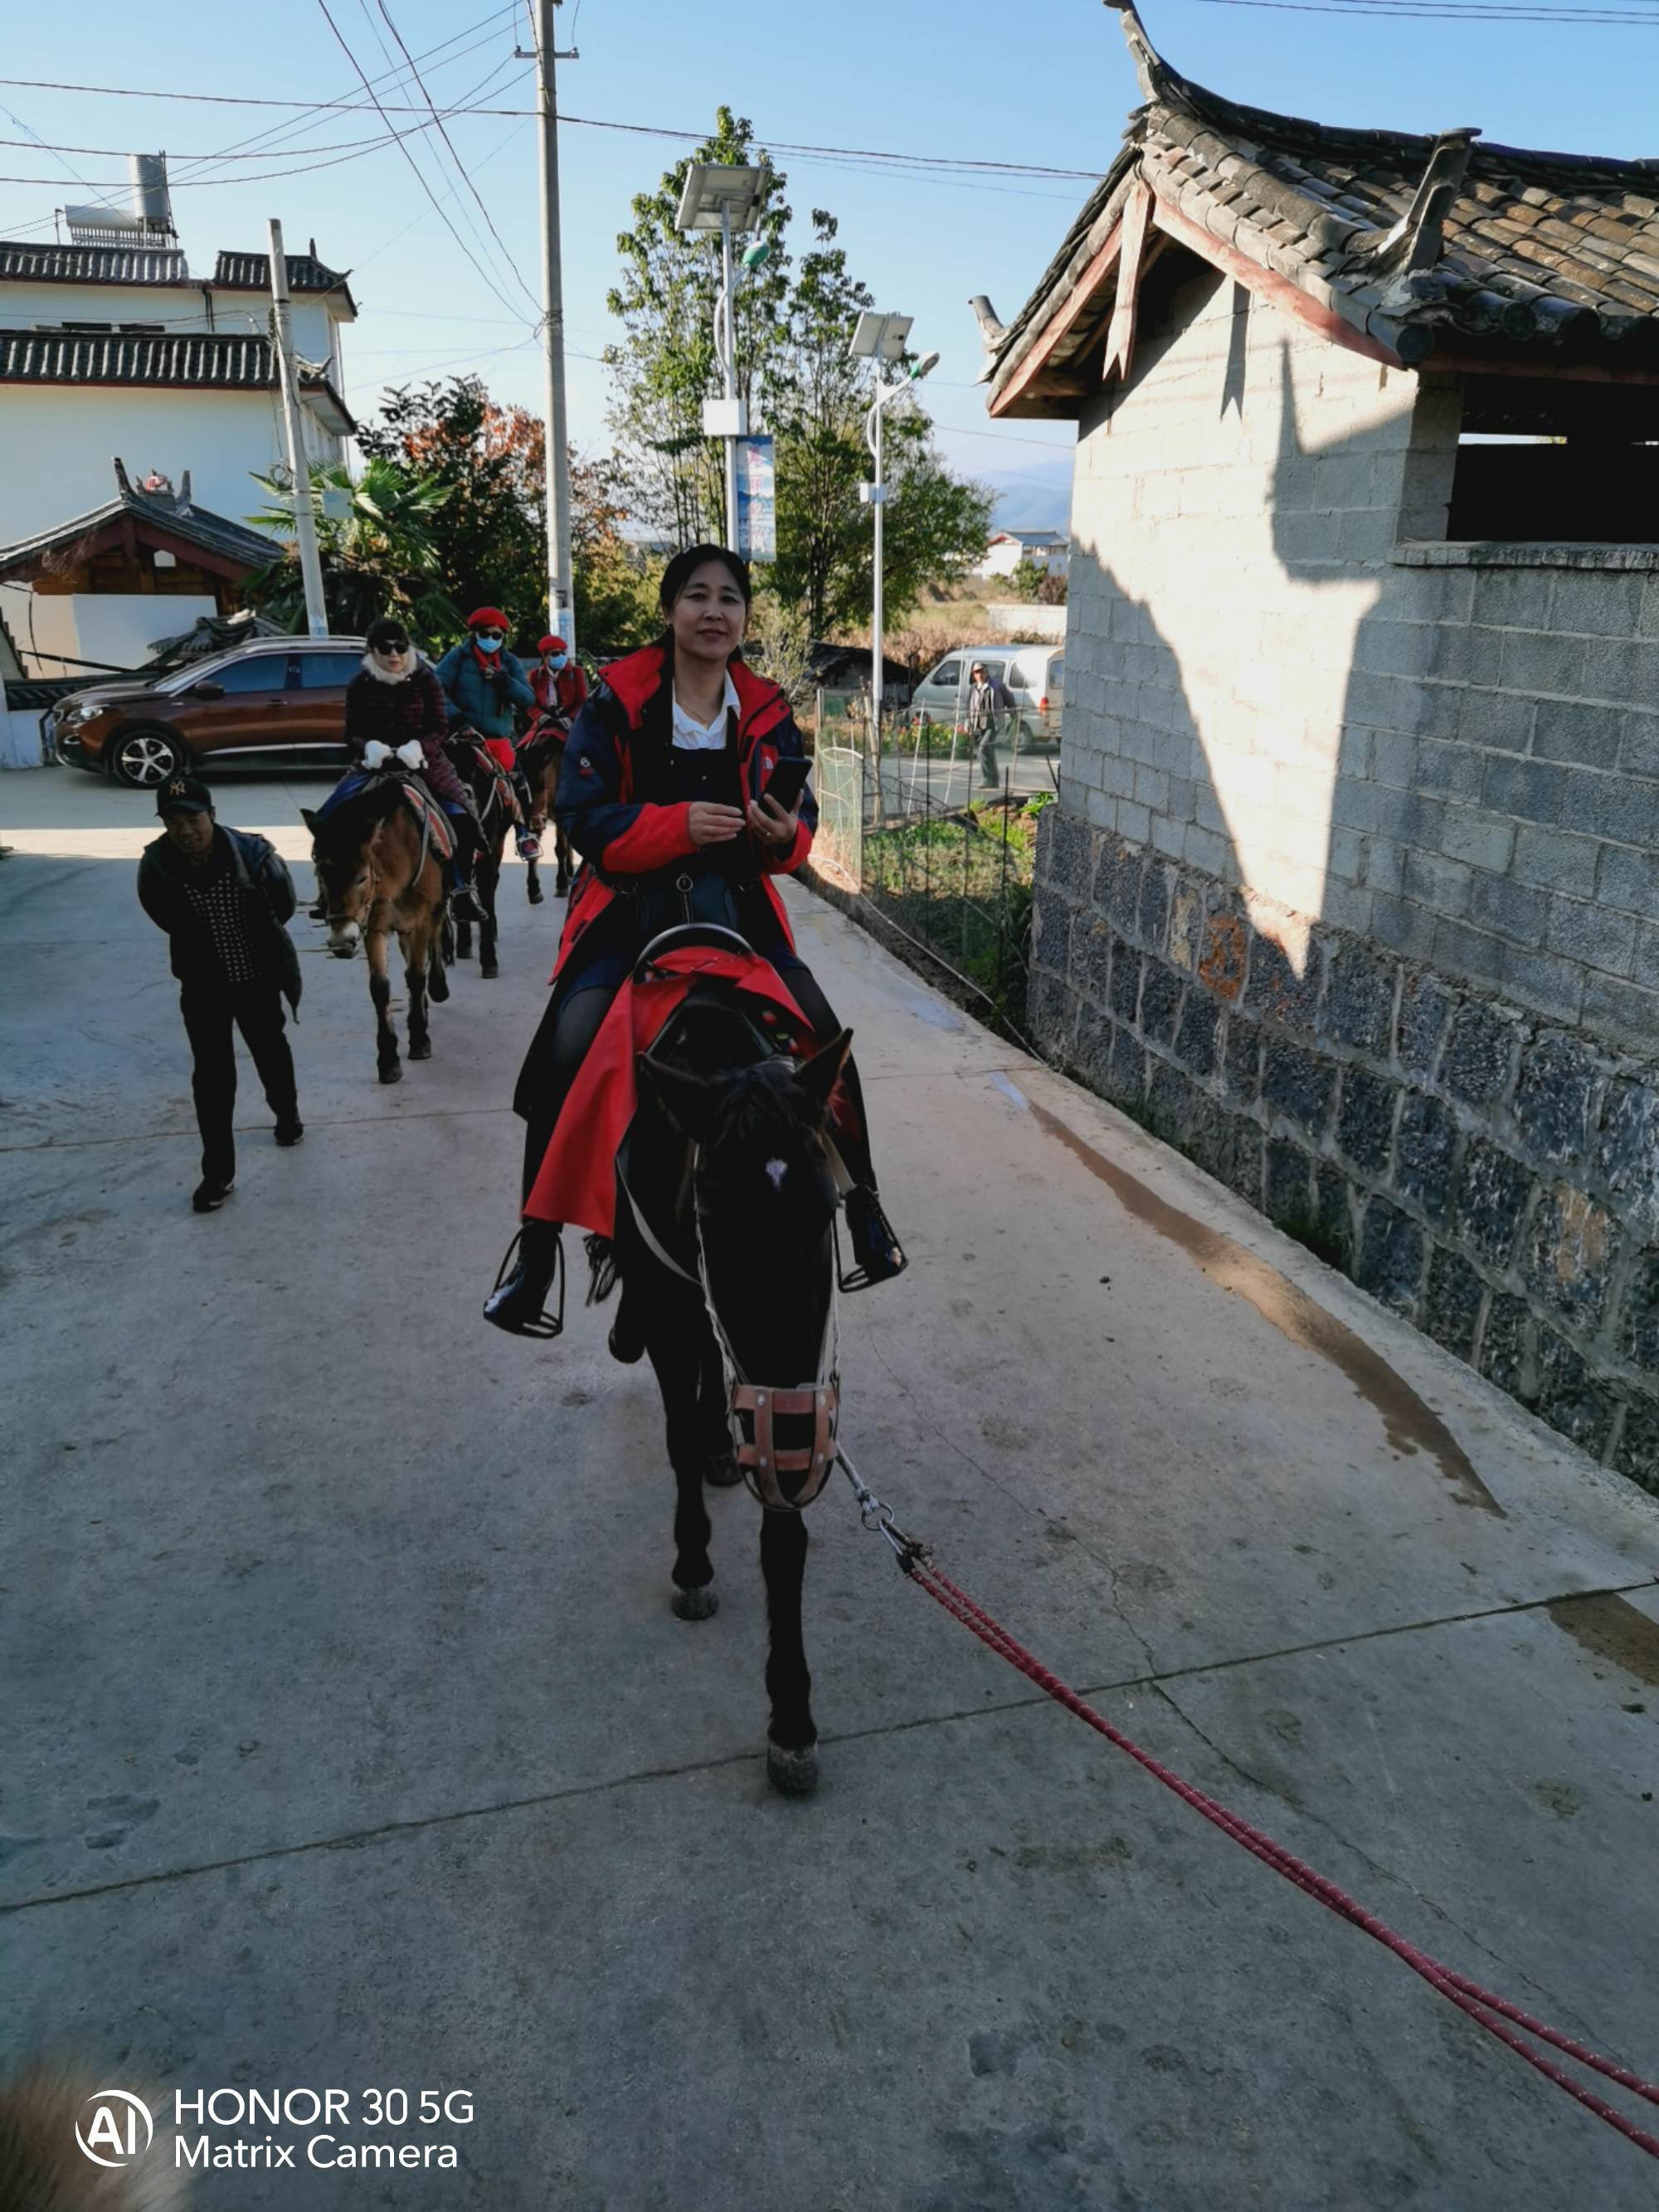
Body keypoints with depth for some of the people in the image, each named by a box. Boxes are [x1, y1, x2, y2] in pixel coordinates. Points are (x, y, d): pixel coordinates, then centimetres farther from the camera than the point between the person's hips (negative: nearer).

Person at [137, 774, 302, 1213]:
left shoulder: (251, 852, -23)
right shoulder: (156, 867, -18)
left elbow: (283, 904, -5)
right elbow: (167, 919, 2)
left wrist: (255, 939, 6)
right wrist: (204, 946, 8)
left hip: (258, 979, 0)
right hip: (203, 988, 0)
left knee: (272, 1053, 23)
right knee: (211, 1076, 1)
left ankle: (287, 1114, 52)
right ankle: (218, 1172, 9)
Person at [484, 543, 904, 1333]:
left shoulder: (766, 712, 5)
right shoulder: (617, 700, -5)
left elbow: (799, 815, 6)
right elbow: (581, 815, -11)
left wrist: (786, 836, -20)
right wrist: (677, 824, -26)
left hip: (737, 909, 3)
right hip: (629, 908, -2)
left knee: (825, 1039, -13)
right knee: (566, 1059, -20)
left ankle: (861, 1206, 9)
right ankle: (535, 1249, -4)